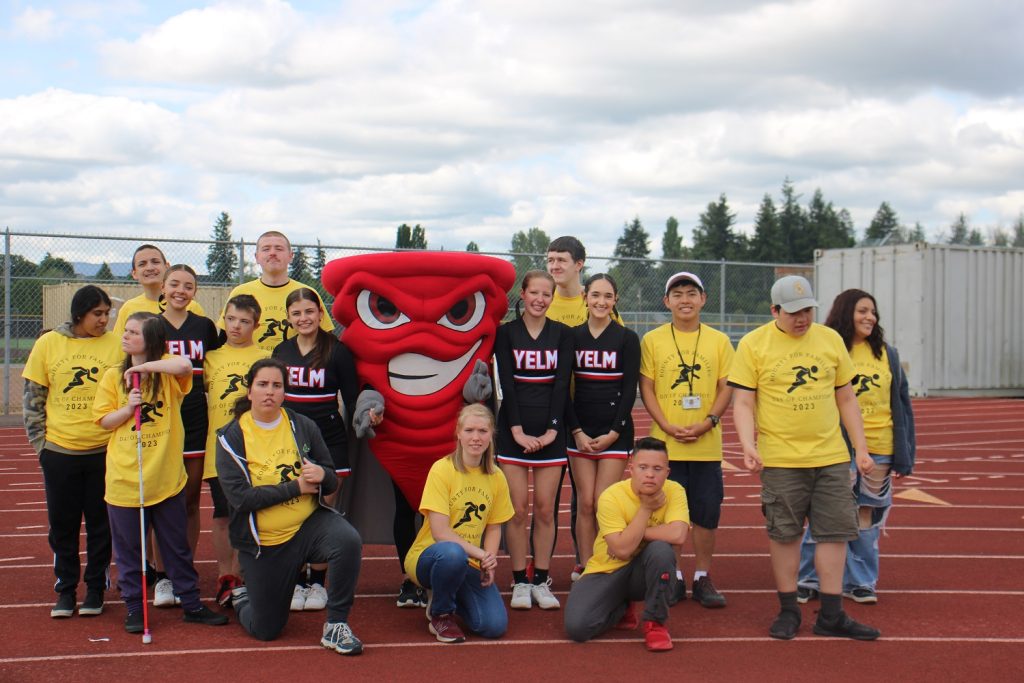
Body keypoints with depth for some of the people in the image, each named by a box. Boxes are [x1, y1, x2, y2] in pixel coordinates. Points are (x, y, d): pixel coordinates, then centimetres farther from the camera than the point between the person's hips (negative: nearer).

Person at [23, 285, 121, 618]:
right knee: (62, 524, 9)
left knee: (101, 524, 7)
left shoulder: (115, 345, -2)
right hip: (59, 452, 1)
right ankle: (65, 589, 22)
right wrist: (39, 440, 1)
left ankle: (96, 588, 21)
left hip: (103, 451, -1)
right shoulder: (48, 344, 0)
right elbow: (33, 397, 5)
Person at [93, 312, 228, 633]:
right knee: (128, 549, 8)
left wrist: (143, 366, -19)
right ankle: (133, 608, 21)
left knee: (177, 546, 11)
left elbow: (184, 365, -27)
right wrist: (128, 407, -14)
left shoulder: (168, 369, -3)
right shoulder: (113, 376, 4)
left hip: (166, 477, -1)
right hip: (125, 477, 1)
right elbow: (104, 421, 4)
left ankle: (192, 604, 22)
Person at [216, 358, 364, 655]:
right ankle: (243, 597, 41)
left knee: (348, 541, -32)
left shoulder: (303, 426, 0)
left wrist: (321, 475, -20)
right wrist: (296, 486, -20)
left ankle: (336, 625, -15)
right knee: (265, 631, 5)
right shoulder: (231, 437, -7)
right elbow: (240, 497, -18)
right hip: (263, 542, -1)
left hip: (309, 525, 2)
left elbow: (332, 481, 5)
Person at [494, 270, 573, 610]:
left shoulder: (562, 334, 6)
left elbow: (562, 384, -1)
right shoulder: (506, 333, 2)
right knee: (518, 509, -1)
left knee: (545, 509, 3)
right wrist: (518, 430, -13)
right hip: (513, 431, -1)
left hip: (550, 432, 1)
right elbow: (506, 384, -5)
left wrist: (551, 429, -10)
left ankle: (541, 581, 11)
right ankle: (520, 582, 9)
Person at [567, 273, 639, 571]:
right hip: (580, 431, 2)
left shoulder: (627, 339, 1)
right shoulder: (573, 337, 6)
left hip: (616, 431, -2)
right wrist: (577, 431, -5)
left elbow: (629, 390, -2)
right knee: (584, 504, 1)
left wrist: (614, 432, -9)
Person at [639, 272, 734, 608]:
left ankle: (702, 577, 17)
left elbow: (726, 388, 4)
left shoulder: (718, 341, 5)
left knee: (706, 513, 5)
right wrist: (668, 426, -11)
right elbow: (646, 389, 1)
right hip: (665, 444, -1)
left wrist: (706, 423, -11)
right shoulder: (652, 340, 2)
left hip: (707, 444, 1)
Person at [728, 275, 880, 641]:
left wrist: (861, 448, 10)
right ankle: (788, 611, 19)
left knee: (835, 531, 4)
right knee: (783, 534, 4)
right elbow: (743, 402, -3)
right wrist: (747, 443, -19)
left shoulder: (831, 339, 8)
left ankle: (831, 615, 13)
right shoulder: (753, 344, -3)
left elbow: (846, 398, 13)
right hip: (780, 459, -3)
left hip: (832, 457, 3)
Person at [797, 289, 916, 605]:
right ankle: (809, 579, 12)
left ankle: (859, 581, 22)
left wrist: (904, 454, 6)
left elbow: (902, 405, 11)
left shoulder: (887, 354, 9)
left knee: (867, 518, 10)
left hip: (879, 450, 4)